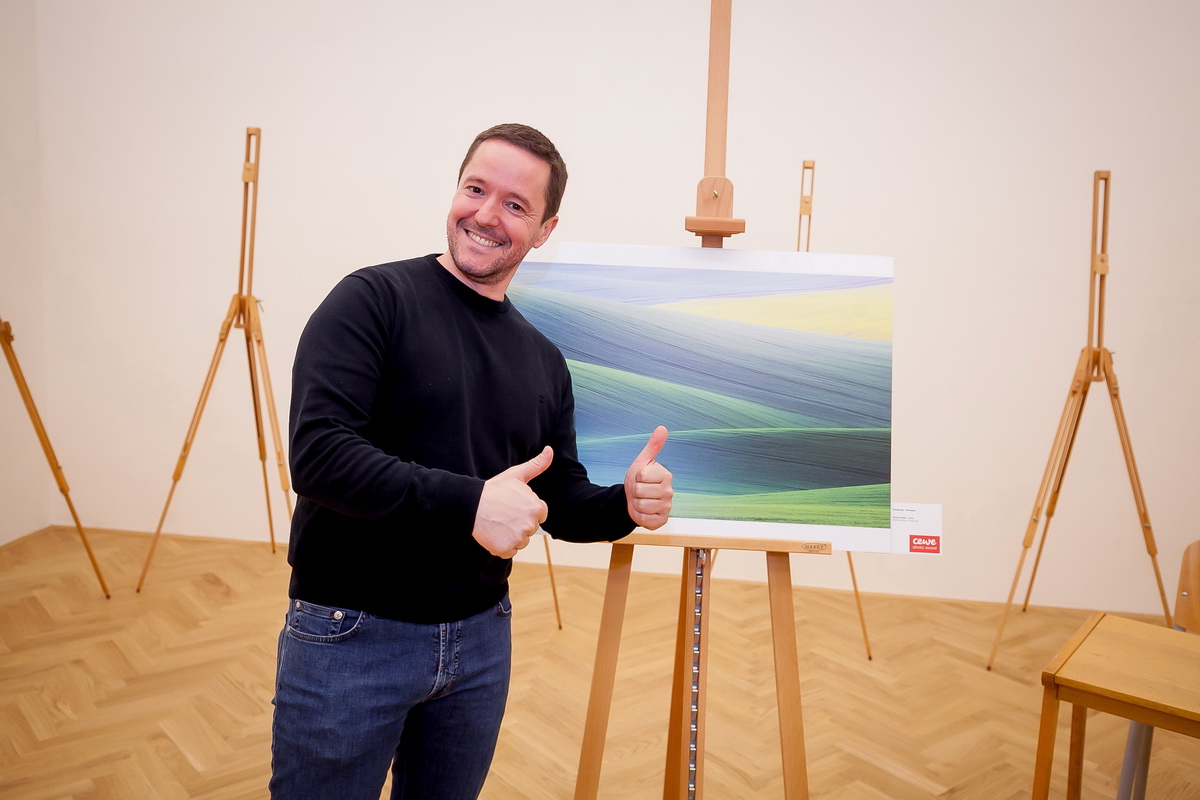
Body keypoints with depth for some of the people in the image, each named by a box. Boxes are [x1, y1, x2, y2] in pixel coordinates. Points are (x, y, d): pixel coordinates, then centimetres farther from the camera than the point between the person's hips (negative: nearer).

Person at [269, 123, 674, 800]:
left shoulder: (544, 360, 6)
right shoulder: (374, 300, -11)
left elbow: (560, 504, 11)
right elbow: (318, 453, -22)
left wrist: (625, 504, -10)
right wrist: (467, 500, -31)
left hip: (482, 639, 5)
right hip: (351, 636, -5)